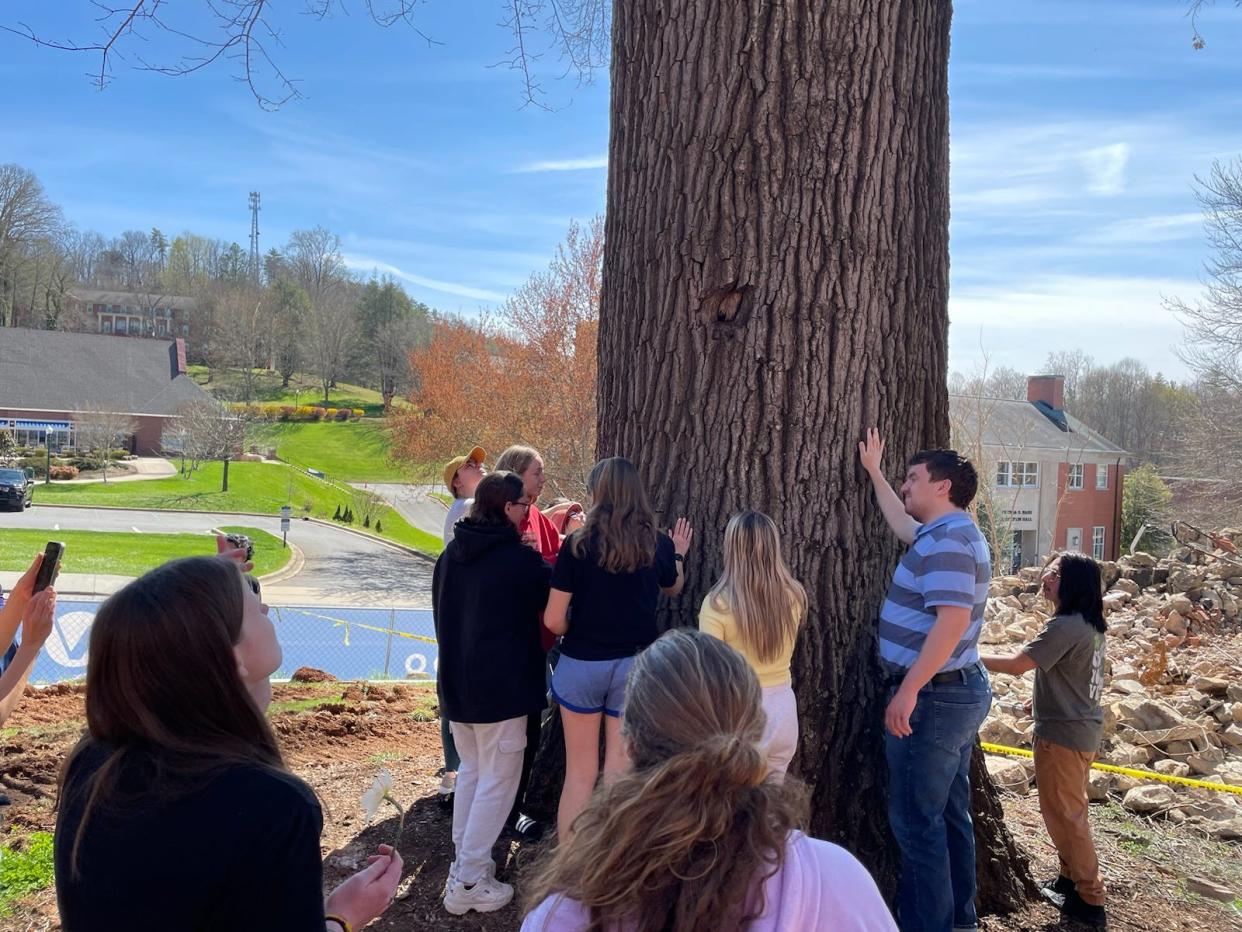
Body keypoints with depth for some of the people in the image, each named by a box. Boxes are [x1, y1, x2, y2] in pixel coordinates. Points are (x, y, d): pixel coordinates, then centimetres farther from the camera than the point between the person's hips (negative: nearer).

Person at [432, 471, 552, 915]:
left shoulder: (451, 554, 5)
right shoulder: (520, 560, -17)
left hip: (456, 682, 8)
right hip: (502, 687, -7)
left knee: (470, 770, 21)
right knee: (496, 782, 3)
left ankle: (463, 859, 29)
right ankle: (469, 882, 8)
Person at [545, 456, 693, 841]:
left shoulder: (578, 543, -12)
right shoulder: (657, 545, -3)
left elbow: (553, 619, -12)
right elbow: (673, 587, 19)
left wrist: (578, 636, 8)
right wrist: (679, 554, 36)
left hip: (581, 665, -2)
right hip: (635, 666, 2)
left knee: (580, 773, 12)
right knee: (619, 774, 13)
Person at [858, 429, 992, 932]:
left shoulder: (946, 541, -20)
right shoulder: (946, 534, 12)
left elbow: (953, 620, -30)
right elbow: (903, 526, 32)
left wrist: (908, 690, -28)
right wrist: (874, 473, 35)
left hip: (933, 696, -11)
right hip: (958, 691, 11)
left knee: (914, 818, -1)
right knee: (949, 813, 18)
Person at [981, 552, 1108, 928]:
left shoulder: (1064, 626, -24)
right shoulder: (1090, 625, 6)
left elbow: (1016, 665, -23)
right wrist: (1043, 698, 23)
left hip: (1063, 733, -10)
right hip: (1083, 728, 10)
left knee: (1063, 813, 3)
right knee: (1070, 810, 21)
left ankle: (1090, 899, 12)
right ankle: (1071, 877, 34)